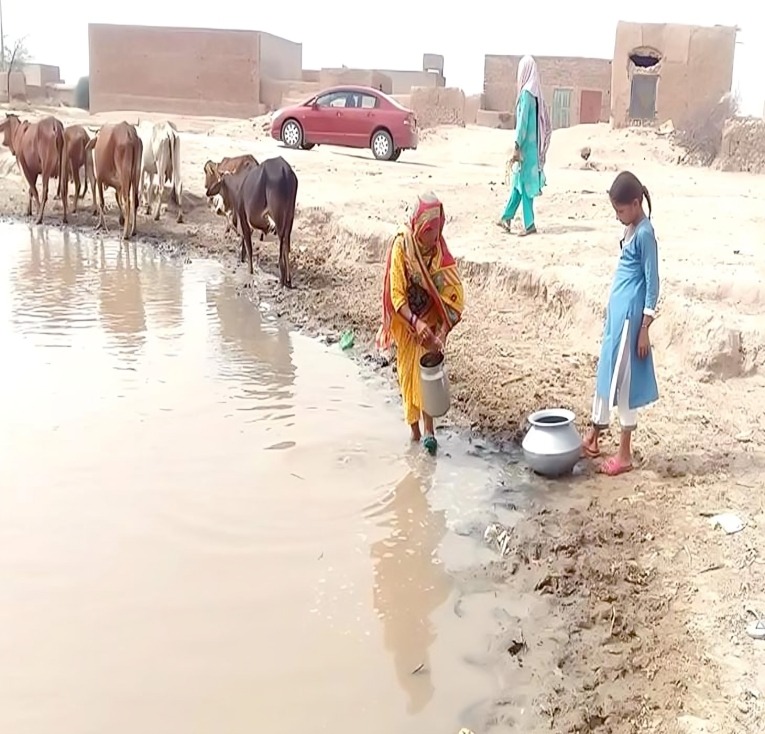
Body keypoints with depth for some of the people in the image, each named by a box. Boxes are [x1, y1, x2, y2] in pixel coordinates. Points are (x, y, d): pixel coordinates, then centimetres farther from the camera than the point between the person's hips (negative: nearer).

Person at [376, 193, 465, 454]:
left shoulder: (439, 250, -10)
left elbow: (452, 293, -11)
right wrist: (416, 323, -34)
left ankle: (428, 430, -6)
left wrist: (443, 328, -23)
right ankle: (415, 428, 21)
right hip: (407, 323, -1)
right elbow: (396, 294, -20)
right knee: (408, 372, 8)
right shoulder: (401, 246, -18)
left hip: (431, 321, 1)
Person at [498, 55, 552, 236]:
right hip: (533, 145, 9)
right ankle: (506, 217, 22)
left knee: (524, 183, -4)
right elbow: (545, 125, 14)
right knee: (519, 181, 13)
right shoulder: (536, 93, 10)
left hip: (526, 146, -9)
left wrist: (517, 147, -18)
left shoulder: (526, 93, -14)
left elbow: (523, 121, -19)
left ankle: (529, 224, -1)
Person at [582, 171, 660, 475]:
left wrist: (645, 327, -17)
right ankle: (593, 436, 31)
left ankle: (625, 454, 7)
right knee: (605, 372, 17)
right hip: (617, 310, 9)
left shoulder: (644, 233, -17)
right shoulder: (631, 230, 11)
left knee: (623, 380, -2)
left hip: (630, 314, -9)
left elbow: (652, 282, -17)